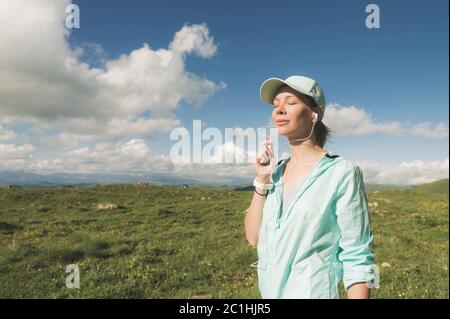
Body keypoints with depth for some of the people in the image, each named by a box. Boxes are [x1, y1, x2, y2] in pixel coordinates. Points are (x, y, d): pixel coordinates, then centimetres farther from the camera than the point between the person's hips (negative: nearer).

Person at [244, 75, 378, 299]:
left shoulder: (342, 173, -14)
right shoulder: (277, 171, 3)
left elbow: (357, 260, -14)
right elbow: (253, 238, -1)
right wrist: (262, 179, -9)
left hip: (313, 291, -5)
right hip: (271, 291, 6)